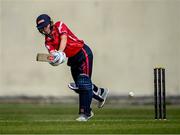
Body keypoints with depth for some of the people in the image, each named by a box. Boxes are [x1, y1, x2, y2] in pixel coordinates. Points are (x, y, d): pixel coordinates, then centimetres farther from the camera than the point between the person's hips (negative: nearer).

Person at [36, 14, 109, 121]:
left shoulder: (59, 25, -7)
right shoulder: (48, 41, 5)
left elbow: (63, 39, -22)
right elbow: (52, 52, -11)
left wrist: (59, 53, -37)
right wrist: (53, 58, -35)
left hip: (83, 53, -7)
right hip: (72, 59, 8)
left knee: (83, 83, -12)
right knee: (78, 86, 11)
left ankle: (85, 113, -12)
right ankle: (100, 93, 35)